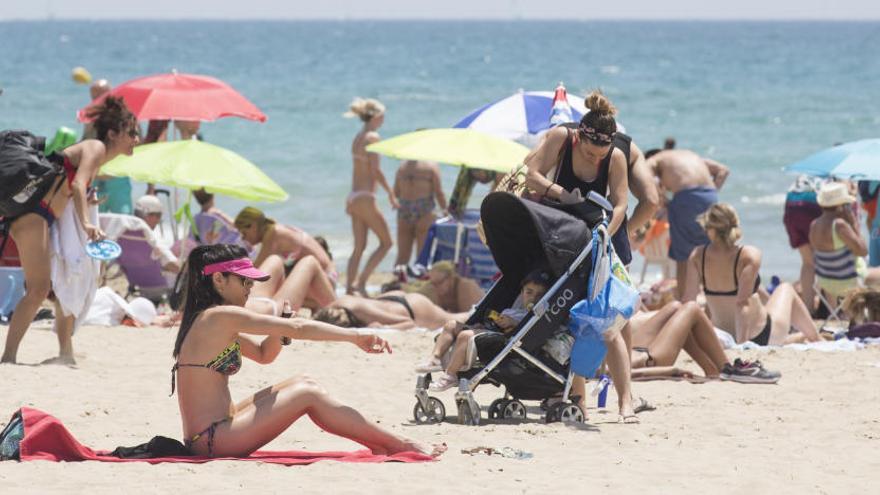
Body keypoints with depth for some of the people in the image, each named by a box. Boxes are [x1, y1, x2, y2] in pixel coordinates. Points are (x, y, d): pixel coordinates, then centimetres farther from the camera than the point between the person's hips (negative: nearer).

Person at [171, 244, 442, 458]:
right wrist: (356, 337, -10)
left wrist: (279, 326, 3)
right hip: (212, 440, -10)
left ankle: (379, 445, 11)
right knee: (308, 394, -8)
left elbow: (263, 354, 24)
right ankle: (401, 446, -2)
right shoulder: (219, 317, -15)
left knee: (304, 384, 10)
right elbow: (297, 329, -15)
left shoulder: (204, 321, 15)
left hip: (206, 438, 10)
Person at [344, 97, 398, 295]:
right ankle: (361, 282, -7)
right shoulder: (373, 137, -12)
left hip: (354, 196, 8)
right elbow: (375, 170, -17)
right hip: (365, 197, -8)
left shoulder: (357, 137, 13)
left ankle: (349, 288, 7)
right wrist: (391, 194, -11)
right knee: (386, 242, 1)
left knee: (359, 247, 11)